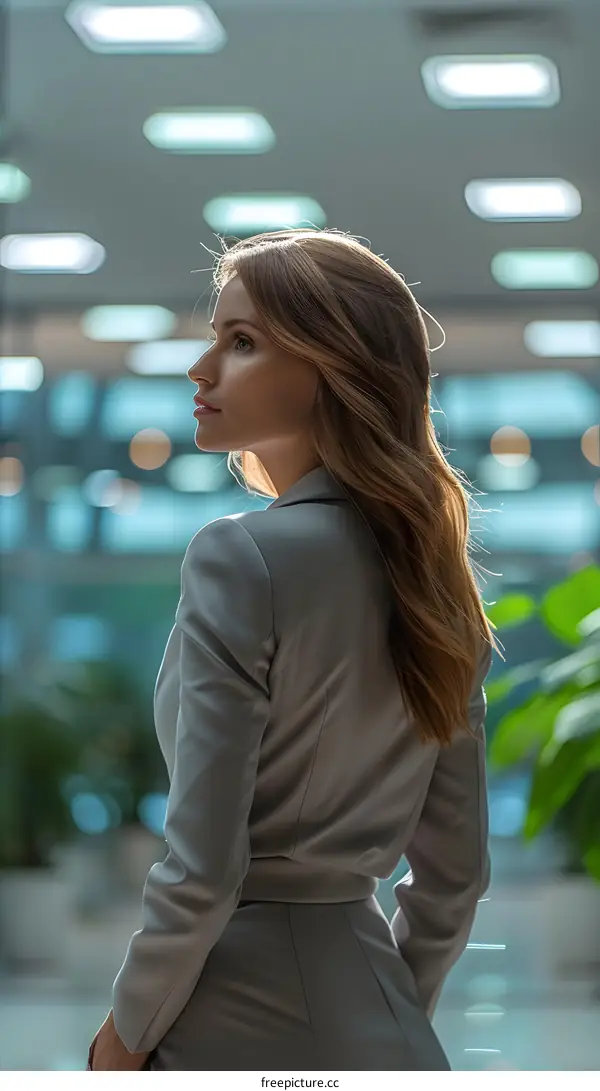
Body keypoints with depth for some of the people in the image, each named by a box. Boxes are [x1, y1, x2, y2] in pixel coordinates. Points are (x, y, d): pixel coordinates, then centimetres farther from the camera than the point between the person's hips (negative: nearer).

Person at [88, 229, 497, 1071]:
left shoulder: (240, 559, -16)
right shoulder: (427, 571, 6)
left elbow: (201, 872, -17)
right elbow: (455, 869, 11)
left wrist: (125, 1034, -5)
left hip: (241, 1013, -7)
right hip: (376, 1018, 7)